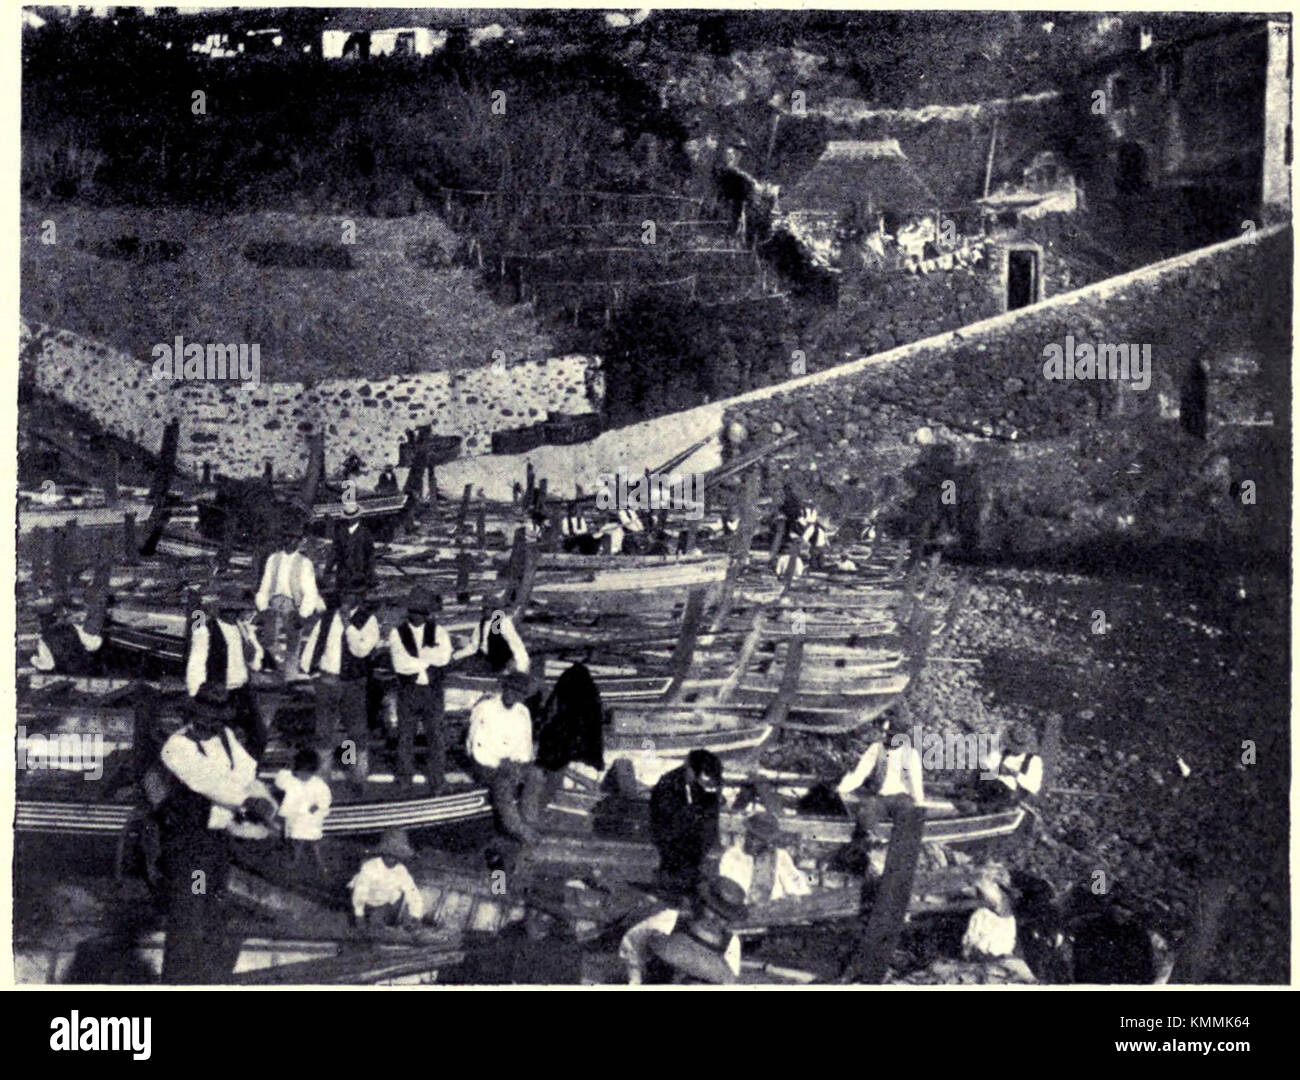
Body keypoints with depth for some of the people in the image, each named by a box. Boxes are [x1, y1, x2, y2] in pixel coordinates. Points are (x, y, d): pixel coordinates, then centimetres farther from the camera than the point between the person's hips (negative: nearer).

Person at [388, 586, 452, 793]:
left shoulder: (438, 632, 2)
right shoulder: (397, 633, -3)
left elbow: (444, 657, -16)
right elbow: (400, 664, -17)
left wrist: (416, 657, -15)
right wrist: (428, 658, -13)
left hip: (433, 692, 1)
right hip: (407, 691, -1)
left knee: (435, 735, 4)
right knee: (405, 735, 11)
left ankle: (437, 782, 12)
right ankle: (405, 777, 27)